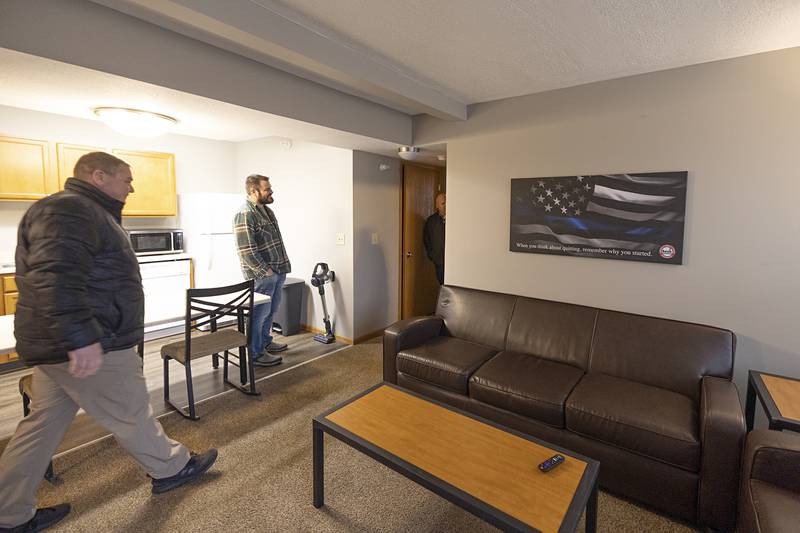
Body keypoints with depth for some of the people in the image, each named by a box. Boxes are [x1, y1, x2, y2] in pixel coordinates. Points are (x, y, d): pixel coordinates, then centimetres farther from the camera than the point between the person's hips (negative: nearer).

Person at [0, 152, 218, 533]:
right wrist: (81, 338, -33)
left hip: (59, 345, 11)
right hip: (90, 349, -11)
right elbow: (57, 277, -30)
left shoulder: (87, 212, 19)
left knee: (43, 425, 18)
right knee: (130, 416, 7)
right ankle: (171, 469, 26)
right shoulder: (68, 209, -17)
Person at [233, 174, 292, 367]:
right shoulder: (245, 215, -18)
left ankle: (266, 341, 37)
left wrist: (283, 265, 14)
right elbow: (246, 251, -22)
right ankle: (256, 354, 15)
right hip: (262, 275, -9)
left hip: (277, 272, 9)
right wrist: (266, 271, -18)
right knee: (259, 313, 2)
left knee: (271, 310, 20)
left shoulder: (266, 210, 13)